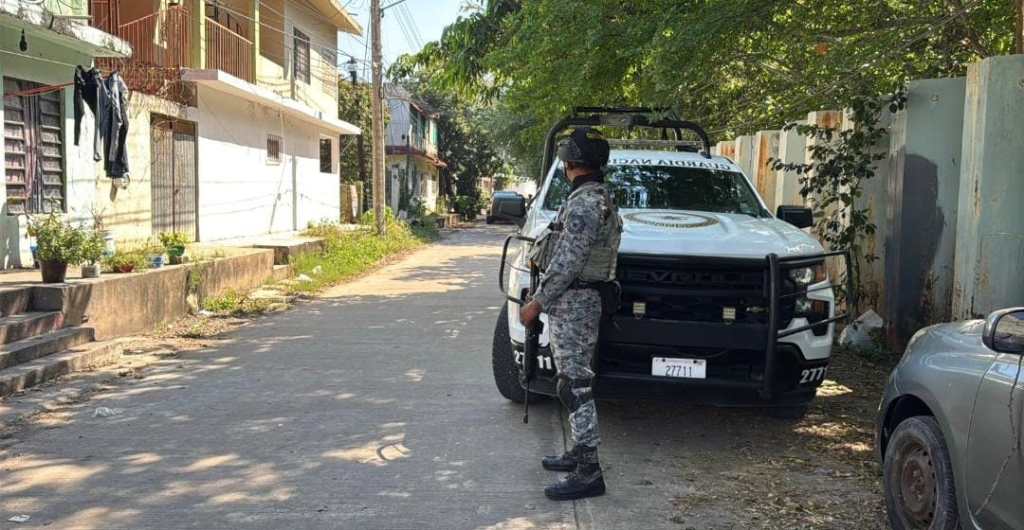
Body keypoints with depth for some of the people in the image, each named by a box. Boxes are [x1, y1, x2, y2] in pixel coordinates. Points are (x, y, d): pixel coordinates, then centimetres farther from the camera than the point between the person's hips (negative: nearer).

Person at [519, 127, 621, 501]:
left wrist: (537, 301, -16)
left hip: (572, 304, -11)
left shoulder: (584, 204, -18)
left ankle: (588, 472, -6)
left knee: (575, 385, -9)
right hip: (580, 301, 11)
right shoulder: (600, 199, 15)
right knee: (575, 383, 17)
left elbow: (567, 264, -22)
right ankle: (581, 453, 26)